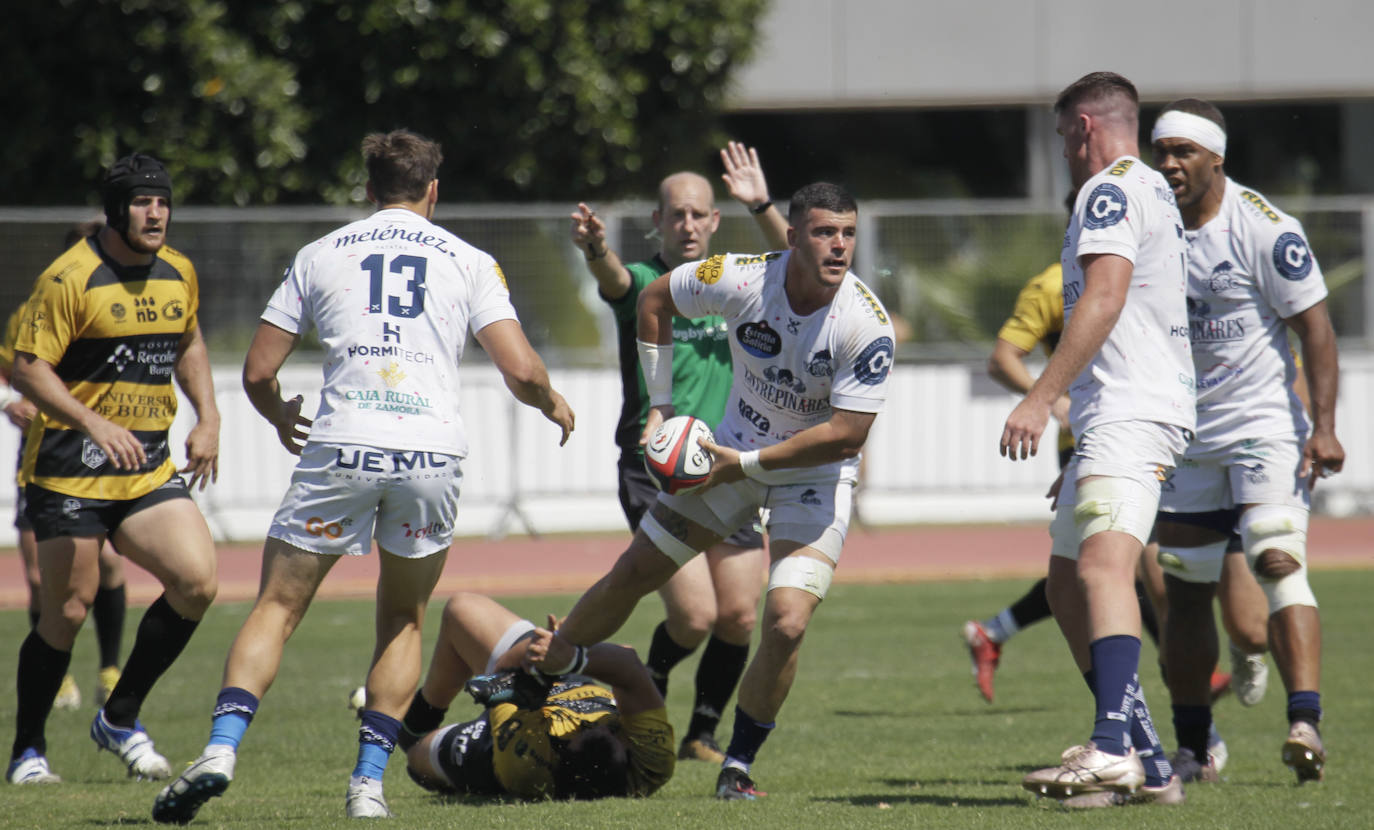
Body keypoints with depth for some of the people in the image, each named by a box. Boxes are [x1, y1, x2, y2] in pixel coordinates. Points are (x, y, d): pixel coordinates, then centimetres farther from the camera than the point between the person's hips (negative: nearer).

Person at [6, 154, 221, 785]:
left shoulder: (178, 273, 9)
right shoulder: (71, 278, -12)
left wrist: (207, 418, 14)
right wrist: (95, 425, -23)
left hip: (149, 467, 6)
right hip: (73, 467, -6)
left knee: (197, 580, -11)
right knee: (68, 610, -4)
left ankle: (120, 719, 6)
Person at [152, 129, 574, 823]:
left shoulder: (321, 255, 13)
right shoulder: (468, 262, 12)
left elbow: (257, 373, 12)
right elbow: (521, 371, 3)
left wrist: (281, 418, 34)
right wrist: (552, 405, 26)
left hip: (340, 451, -1)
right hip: (432, 453, 1)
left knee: (277, 606, 6)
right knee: (403, 620, 18)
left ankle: (221, 748, -13)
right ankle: (369, 781, 8)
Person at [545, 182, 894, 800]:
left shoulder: (867, 325, -26)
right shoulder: (742, 279, -20)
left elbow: (845, 436, -24)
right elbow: (654, 299, -1)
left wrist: (745, 464, -23)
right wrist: (659, 405, 0)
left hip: (816, 473, -3)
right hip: (735, 453, 3)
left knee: (786, 626, -18)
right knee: (631, 575, 8)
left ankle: (739, 765, 3)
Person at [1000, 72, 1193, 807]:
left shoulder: (1112, 189, -6)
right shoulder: (1152, 191, 26)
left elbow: (1104, 298, -19)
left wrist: (1041, 398, -23)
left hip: (1129, 415, -11)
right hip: (1114, 419, 11)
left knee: (1104, 563, -26)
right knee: (1067, 582, 12)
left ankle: (1113, 750, -44)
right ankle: (1146, 765, 12)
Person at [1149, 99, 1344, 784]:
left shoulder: (1263, 230, -13)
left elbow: (1314, 327, -11)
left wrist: (1323, 427, -19)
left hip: (1264, 425, -6)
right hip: (1185, 437, 6)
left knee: (1279, 564, -21)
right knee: (1184, 592, 8)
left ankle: (1305, 723, -29)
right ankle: (1191, 750, 17)